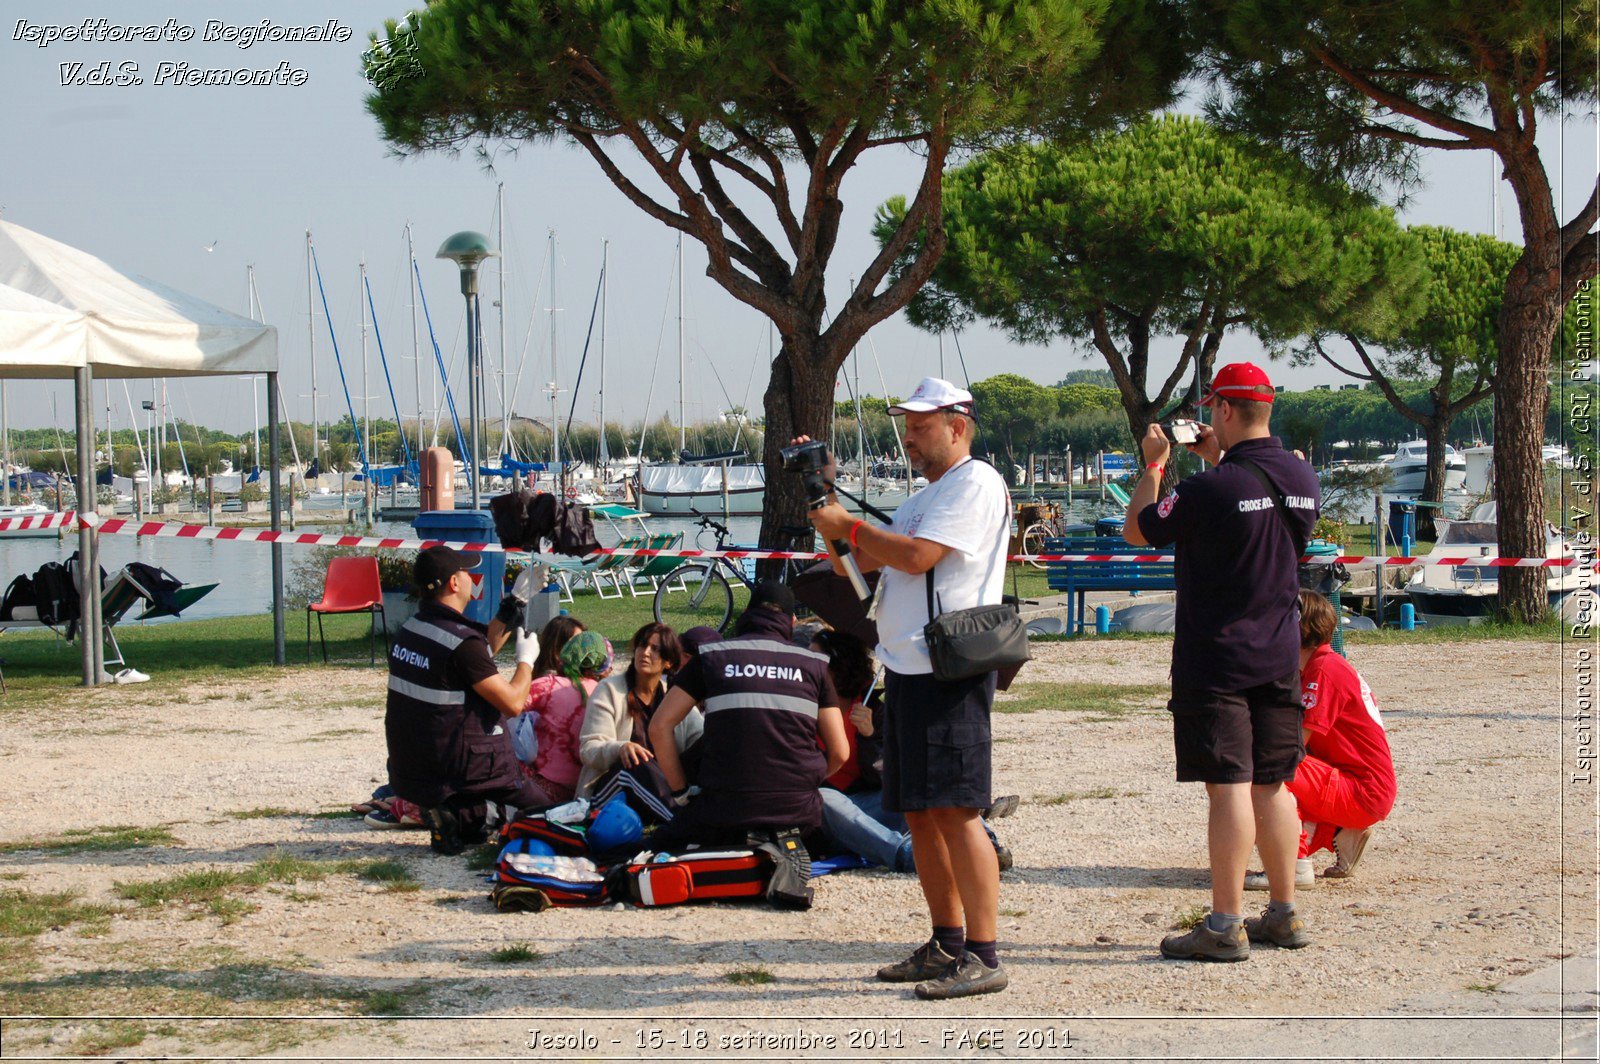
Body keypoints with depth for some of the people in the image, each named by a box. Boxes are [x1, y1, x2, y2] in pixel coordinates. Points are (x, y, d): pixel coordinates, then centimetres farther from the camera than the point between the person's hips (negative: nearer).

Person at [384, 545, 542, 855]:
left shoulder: (411, 629, 5)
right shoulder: (461, 641, -21)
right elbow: (513, 703, -19)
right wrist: (526, 659, -1)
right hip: (456, 769, -8)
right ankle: (469, 815, -13)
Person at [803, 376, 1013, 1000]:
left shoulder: (975, 483, -6)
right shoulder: (925, 497, 25)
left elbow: (918, 555, -18)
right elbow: (859, 562, 23)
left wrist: (848, 526, -6)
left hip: (950, 672, -10)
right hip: (907, 670, 10)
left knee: (954, 811, -13)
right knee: (919, 813, 11)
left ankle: (983, 956, -13)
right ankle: (946, 944, 19)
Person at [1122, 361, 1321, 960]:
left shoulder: (1212, 488, -17)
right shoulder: (1303, 479, 4)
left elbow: (1137, 531, -4)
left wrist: (1153, 464, 8)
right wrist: (1218, 460, 24)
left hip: (1216, 658, -7)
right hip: (1279, 657, 7)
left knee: (1229, 786, -7)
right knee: (1271, 785, 14)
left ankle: (1225, 926, -5)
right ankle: (1284, 916, 20)